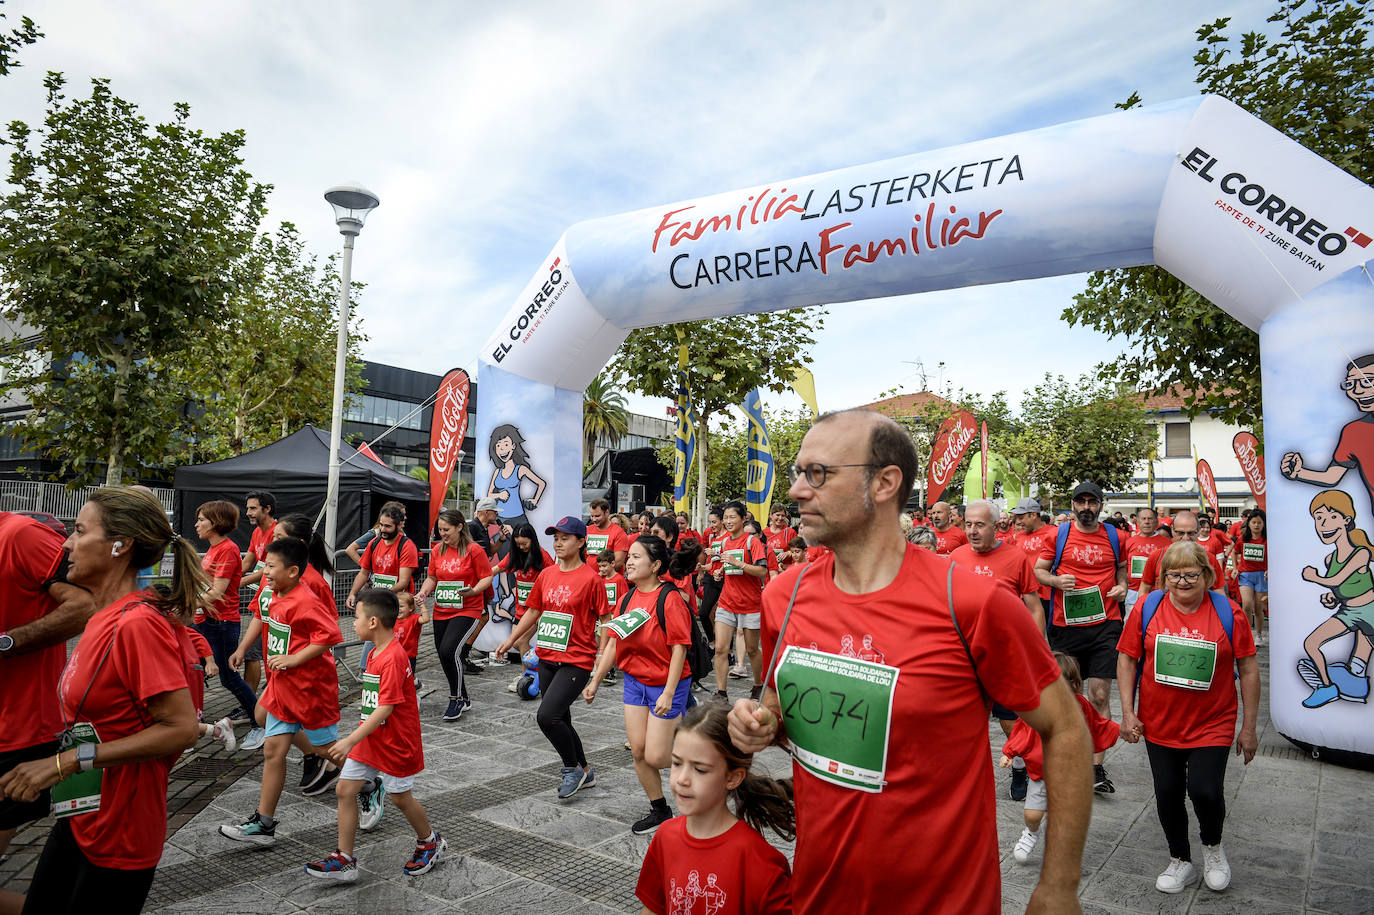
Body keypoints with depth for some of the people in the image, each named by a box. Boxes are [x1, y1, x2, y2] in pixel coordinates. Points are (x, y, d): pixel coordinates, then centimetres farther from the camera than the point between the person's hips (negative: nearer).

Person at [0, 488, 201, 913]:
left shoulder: (138, 623, -25)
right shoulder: (105, 618, 3)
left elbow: (182, 729, -27)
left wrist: (67, 762, -25)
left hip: (115, 839, -8)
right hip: (79, 821, 8)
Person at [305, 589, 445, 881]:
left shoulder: (392, 658, -25)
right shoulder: (377, 652, 5)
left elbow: (385, 708, -28)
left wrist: (350, 741, -28)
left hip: (395, 744, -9)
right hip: (370, 740, 9)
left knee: (401, 798, 8)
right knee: (344, 790, 4)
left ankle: (429, 842, 32)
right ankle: (344, 860, 15)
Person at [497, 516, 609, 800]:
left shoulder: (591, 578, -11)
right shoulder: (547, 575, 7)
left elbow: (605, 621, -9)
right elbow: (534, 610, 18)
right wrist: (511, 640, 18)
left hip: (577, 661, -7)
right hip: (547, 659, 7)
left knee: (547, 716, -17)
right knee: (560, 720, 13)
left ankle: (572, 768, 8)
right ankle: (584, 773, 33)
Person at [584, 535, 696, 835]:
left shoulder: (670, 598, -18)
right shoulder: (626, 599, 2)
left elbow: (679, 649, -19)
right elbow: (613, 642, 8)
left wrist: (668, 692, -22)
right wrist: (595, 681, 9)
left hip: (666, 684, -7)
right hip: (635, 681, 7)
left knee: (655, 756, -5)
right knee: (638, 751, 8)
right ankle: (659, 811, 26)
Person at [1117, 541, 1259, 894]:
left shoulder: (1228, 612, -8)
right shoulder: (1147, 609, -7)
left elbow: (1248, 669, -2)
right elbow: (1127, 659, 0)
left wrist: (1249, 727, 0)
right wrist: (1128, 713, -5)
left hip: (1212, 725, -2)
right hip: (1159, 724, 2)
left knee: (1205, 791, -11)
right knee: (1168, 795, 10)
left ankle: (1212, 846, 24)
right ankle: (1180, 861, 34)